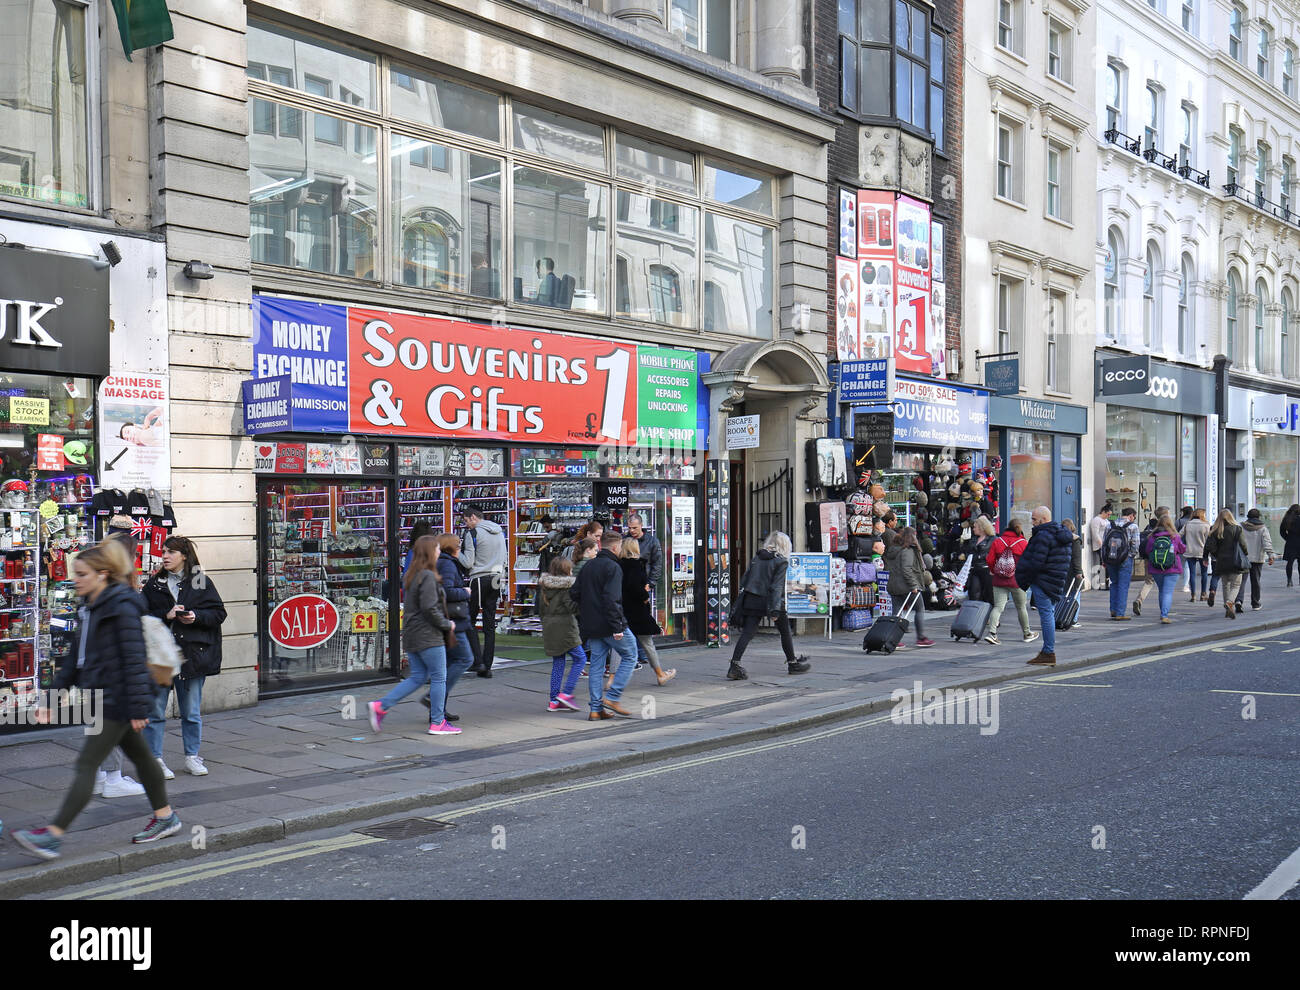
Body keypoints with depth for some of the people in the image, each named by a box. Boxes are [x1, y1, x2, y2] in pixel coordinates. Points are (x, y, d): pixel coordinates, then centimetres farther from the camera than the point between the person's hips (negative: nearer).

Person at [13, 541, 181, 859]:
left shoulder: (122, 608, -17)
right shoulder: (89, 609, 11)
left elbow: (134, 660, -20)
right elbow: (77, 658, 17)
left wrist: (137, 708, -21)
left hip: (118, 701, -9)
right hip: (103, 698, 9)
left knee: (86, 764, -8)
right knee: (140, 756, 17)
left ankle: (54, 835, -6)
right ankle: (165, 817, 29)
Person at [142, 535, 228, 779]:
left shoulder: (201, 582, 4)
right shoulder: (154, 584, 7)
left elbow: (219, 613, 3)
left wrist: (196, 617, -13)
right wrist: (166, 616, -13)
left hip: (192, 654, 0)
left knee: (191, 712, 8)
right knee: (156, 711, 2)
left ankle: (192, 757, 20)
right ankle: (154, 759, 11)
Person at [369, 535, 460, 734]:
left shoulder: (411, 576, 14)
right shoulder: (428, 577, -16)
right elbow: (429, 609, -22)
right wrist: (447, 624, -9)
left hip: (411, 636, 9)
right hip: (428, 636, -9)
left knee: (418, 677, 13)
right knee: (438, 678, 1)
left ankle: (381, 706, 4)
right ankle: (437, 723, 6)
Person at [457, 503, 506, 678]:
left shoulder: (472, 534, -9)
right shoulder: (499, 531, 12)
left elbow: (468, 563, -10)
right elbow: (503, 559, 16)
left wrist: (457, 552, 4)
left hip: (479, 580, -6)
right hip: (496, 580, 6)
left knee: (469, 620, 5)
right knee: (490, 624, 6)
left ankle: (477, 661, -4)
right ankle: (487, 666, 7)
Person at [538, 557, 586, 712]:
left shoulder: (544, 585, 10)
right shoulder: (567, 586, -11)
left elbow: (540, 604, 14)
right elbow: (572, 607, -17)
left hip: (548, 626, 8)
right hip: (564, 625, -7)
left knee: (557, 662, 13)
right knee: (580, 658, 3)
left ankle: (554, 701, 11)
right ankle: (566, 693, -6)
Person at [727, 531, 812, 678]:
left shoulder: (756, 557, 10)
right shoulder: (781, 561, -6)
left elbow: (745, 578, 11)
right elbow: (777, 586, -15)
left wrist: (740, 600, 15)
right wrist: (775, 609, -17)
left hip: (751, 600, 4)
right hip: (769, 600, -4)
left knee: (747, 633, -1)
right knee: (785, 632, 15)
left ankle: (734, 666, -13)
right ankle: (792, 663, 27)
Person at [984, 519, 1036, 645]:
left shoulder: (997, 541, 0)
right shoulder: (1024, 543, -6)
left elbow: (989, 561, -1)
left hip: (999, 580, 1)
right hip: (1017, 581, -1)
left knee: (998, 607, 0)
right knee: (1021, 607, 14)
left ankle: (992, 633, -17)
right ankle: (1027, 634, 30)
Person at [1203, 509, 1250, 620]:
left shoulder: (1215, 531, -1)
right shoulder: (1237, 529, -7)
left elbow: (1209, 546, -7)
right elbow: (1242, 544, -12)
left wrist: (1216, 555, 7)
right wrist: (1246, 554, 6)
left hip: (1221, 562, 3)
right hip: (1234, 561, -3)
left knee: (1226, 585, 17)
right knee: (1235, 585, 4)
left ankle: (1228, 609, 17)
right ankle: (1229, 602, -22)